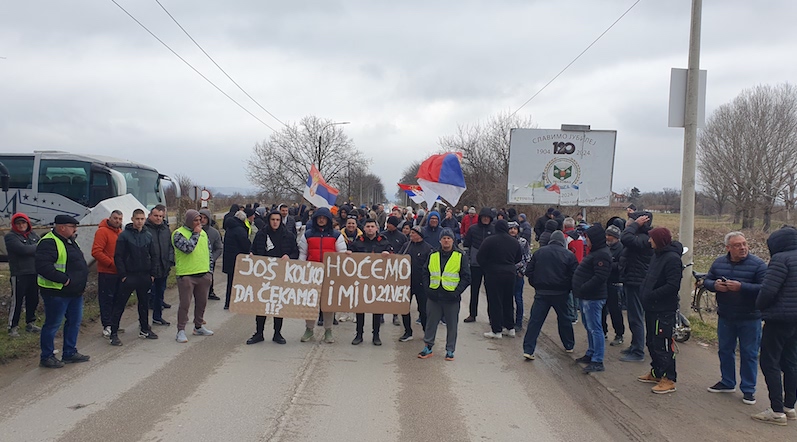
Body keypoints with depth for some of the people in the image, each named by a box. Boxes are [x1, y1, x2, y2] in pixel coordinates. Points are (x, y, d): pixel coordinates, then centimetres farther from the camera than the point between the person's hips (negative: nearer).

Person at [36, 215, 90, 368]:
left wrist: (82, 280, 11)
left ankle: (70, 353, 28)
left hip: (75, 292, 10)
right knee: (53, 325, 1)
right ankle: (46, 357, 13)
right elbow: (43, 266, -30)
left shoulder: (69, 241, 14)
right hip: (57, 292, -10)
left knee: (75, 321, 16)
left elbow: (78, 263, 26)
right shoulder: (49, 243, -18)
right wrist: (63, 279, -26)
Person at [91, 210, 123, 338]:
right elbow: (96, 252, -18)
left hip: (119, 273, 8)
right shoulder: (102, 231, -10)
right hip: (106, 273, -8)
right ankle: (107, 326, 1)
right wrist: (112, 263, -19)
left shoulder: (121, 232, 14)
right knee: (106, 299, -3)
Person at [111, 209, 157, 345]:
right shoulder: (124, 235, -6)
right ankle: (114, 333, 2)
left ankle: (144, 329, 26)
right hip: (129, 276, -5)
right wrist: (123, 275, -12)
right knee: (119, 305, -3)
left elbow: (152, 256, 13)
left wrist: (152, 273, 6)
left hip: (145, 276, 5)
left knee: (144, 304, 14)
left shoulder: (148, 235, 9)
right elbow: (118, 257, -7)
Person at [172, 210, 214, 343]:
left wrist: (209, 269, 15)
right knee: (185, 304, -4)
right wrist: (195, 234, -14)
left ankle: (198, 326, 29)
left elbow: (208, 251, 19)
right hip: (186, 275, -6)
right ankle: (181, 331, 4)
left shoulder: (203, 233, 12)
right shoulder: (178, 234, -8)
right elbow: (188, 248, -24)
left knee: (202, 302, 14)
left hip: (203, 274, 6)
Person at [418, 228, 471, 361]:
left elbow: (466, 277, -1)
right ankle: (428, 348, 20)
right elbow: (425, 274, 13)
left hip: (451, 298, -2)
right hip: (434, 296, 2)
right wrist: (427, 289, 0)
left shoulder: (460, 256, 0)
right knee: (431, 323, 8)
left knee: (452, 325, 6)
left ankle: (450, 350, 17)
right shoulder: (432, 256, 8)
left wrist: (457, 292, -9)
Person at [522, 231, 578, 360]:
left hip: (541, 292, 0)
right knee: (564, 319, 18)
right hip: (561, 293, 0)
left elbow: (529, 271, 3)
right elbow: (575, 275, -4)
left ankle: (528, 350, -6)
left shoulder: (539, 252, 3)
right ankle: (569, 346, 31)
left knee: (535, 320, -1)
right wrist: (569, 289, 11)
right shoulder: (569, 255, -2)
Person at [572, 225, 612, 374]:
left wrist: (582, 289, -25)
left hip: (593, 298, -11)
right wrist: (580, 290, 13)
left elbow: (600, 277, -27)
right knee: (589, 326, 20)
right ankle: (591, 354, 32)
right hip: (587, 296, 11)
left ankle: (597, 361, -4)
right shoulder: (595, 252, 16)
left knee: (594, 328, -8)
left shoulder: (601, 255, -18)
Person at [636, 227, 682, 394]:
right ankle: (656, 373, 31)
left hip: (664, 310, -10)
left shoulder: (672, 259, -18)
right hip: (652, 307, 10)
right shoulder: (657, 255, 12)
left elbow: (673, 286, -24)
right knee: (652, 342, 18)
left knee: (663, 344, -5)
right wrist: (644, 292, 7)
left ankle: (669, 379, 3)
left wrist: (651, 295, -21)